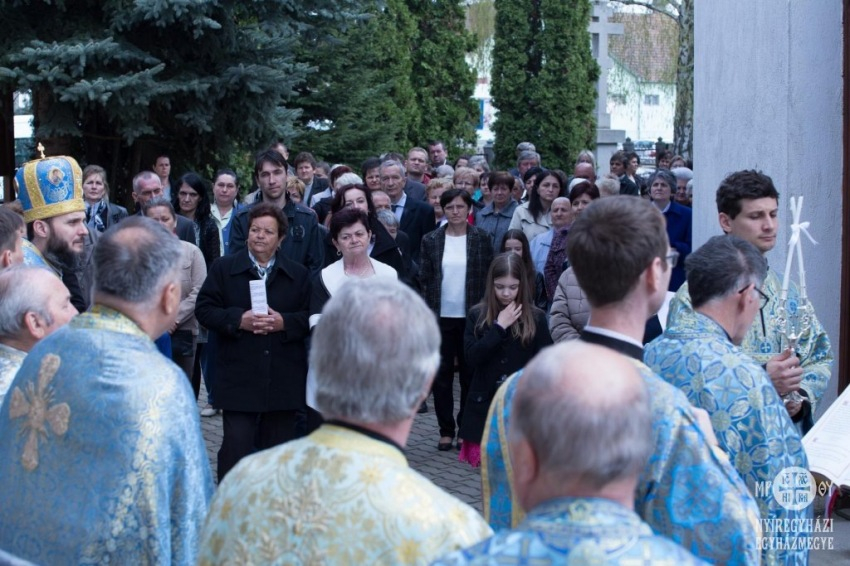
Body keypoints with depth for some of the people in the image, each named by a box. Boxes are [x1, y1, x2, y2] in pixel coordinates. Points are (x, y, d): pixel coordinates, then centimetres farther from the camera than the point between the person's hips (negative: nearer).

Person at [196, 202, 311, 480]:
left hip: (284, 380, 2)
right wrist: (239, 319, -13)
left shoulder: (298, 274, 11)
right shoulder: (224, 268, 6)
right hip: (239, 378, -2)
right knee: (236, 445, -7)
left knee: (279, 445, 8)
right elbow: (204, 309, 1)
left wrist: (284, 322, -12)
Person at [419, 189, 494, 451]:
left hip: (471, 317, -1)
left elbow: (489, 277, 3)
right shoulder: (431, 240, 3)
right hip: (440, 318, 1)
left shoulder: (481, 239, 1)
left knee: (470, 373, 6)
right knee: (442, 374, 4)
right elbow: (424, 279, 5)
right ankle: (446, 431, 12)